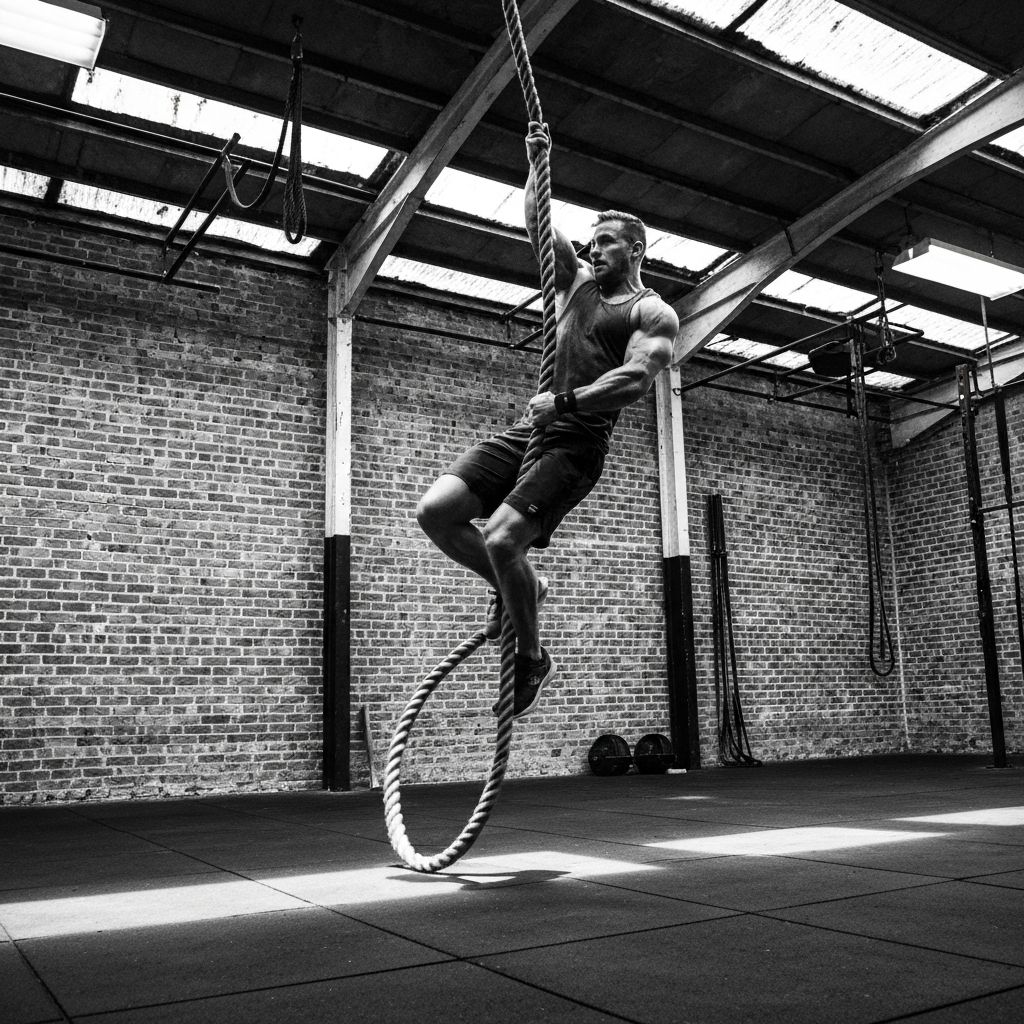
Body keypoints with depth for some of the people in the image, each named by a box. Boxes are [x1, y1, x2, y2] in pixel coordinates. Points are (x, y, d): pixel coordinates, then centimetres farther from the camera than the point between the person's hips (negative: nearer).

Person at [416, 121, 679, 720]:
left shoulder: (653, 313, 0)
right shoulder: (578, 282, 22)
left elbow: (638, 378, -16)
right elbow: (537, 228, 20)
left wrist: (566, 401, -21)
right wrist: (537, 164, 12)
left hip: (577, 444, -7)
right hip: (527, 430, 7)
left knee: (501, 538, -26)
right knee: (435, 510, -9)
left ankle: (533, 659, -2)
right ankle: (517, 588, 14)